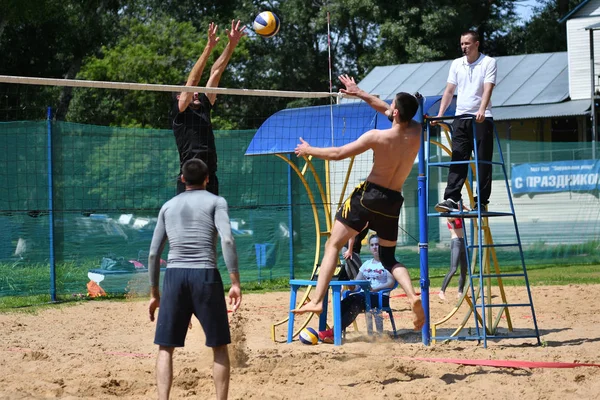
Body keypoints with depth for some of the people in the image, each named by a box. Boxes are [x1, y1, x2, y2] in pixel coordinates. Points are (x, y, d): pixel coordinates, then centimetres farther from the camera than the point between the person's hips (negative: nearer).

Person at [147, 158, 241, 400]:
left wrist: (154, 294, 22)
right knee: (219, 346, 9)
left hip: (174, 274, 2)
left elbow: (154, 253, 15)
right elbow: (227, 240, -10)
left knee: (166, 347, 4)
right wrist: (235, 283, -11)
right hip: (205, 274, -2)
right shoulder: (216, 202, 7)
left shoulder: (168, 206, 17)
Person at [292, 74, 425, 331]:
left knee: (333, 245, 5)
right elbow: (390, 113, 17)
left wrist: (309, 150, 9)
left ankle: (317, 300, -5)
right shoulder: (416, 133, -2)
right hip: (393, 202, 5)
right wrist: (361, 94, 25)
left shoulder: (377, 137, -16)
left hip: (368, 194, -5)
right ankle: (413, 294, -11)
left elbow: (338, 153, -8)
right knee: (388, 258, 17)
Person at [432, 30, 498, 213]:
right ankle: (451, 199, -12)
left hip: (481, 119, -4)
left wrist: (481, 110, -29)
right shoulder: (456, 64, 13)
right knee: (457, 160, -4)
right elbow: (449, 91, 13)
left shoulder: (488, 62, -1)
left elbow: (488, 89, -14)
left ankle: (481, 202, 0)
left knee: (483, 162, -2)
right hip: (461, 117, 4)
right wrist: (440, 114, 4)